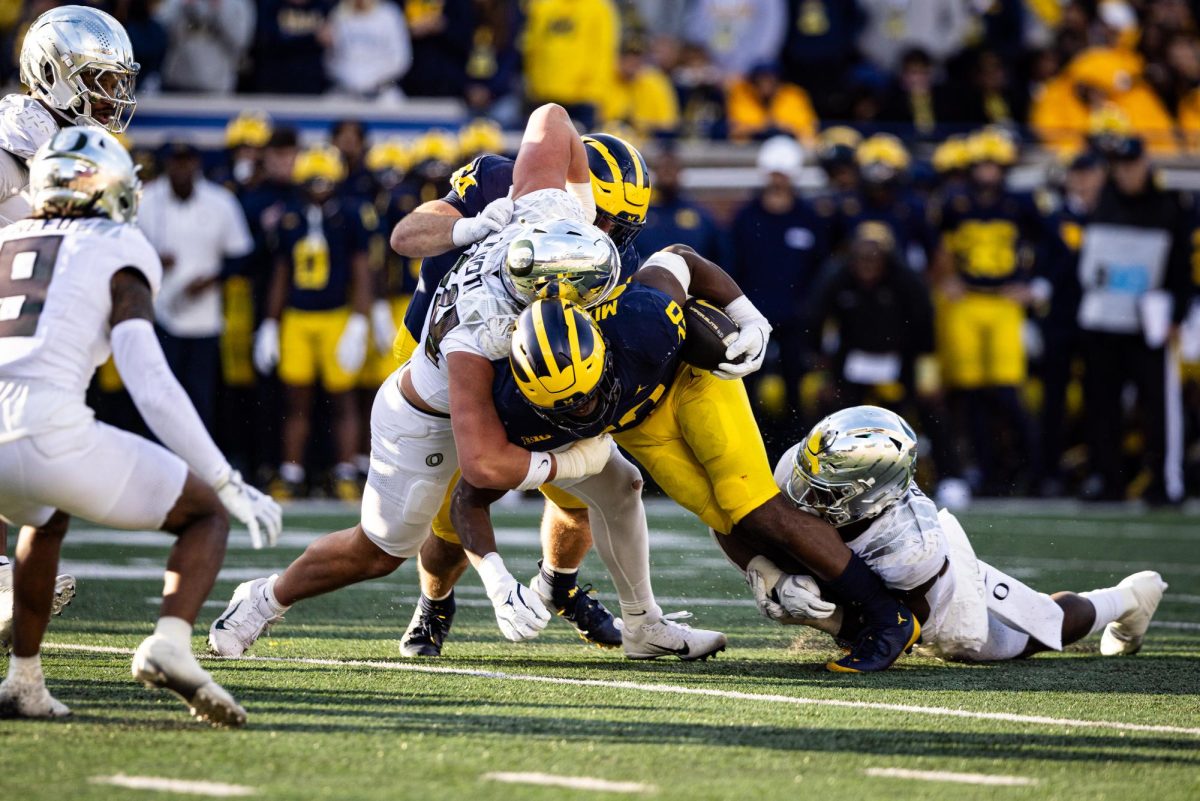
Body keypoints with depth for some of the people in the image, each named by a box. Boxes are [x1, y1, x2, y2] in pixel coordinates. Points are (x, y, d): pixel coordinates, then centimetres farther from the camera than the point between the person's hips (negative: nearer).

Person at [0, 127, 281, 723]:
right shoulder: (115, 255, 9)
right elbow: (152, 388, -1)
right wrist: (231, 486, 4)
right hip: (53, 435, -5)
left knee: (48, 518, 40)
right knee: (208, 515, 14)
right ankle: (169, 645, -11)